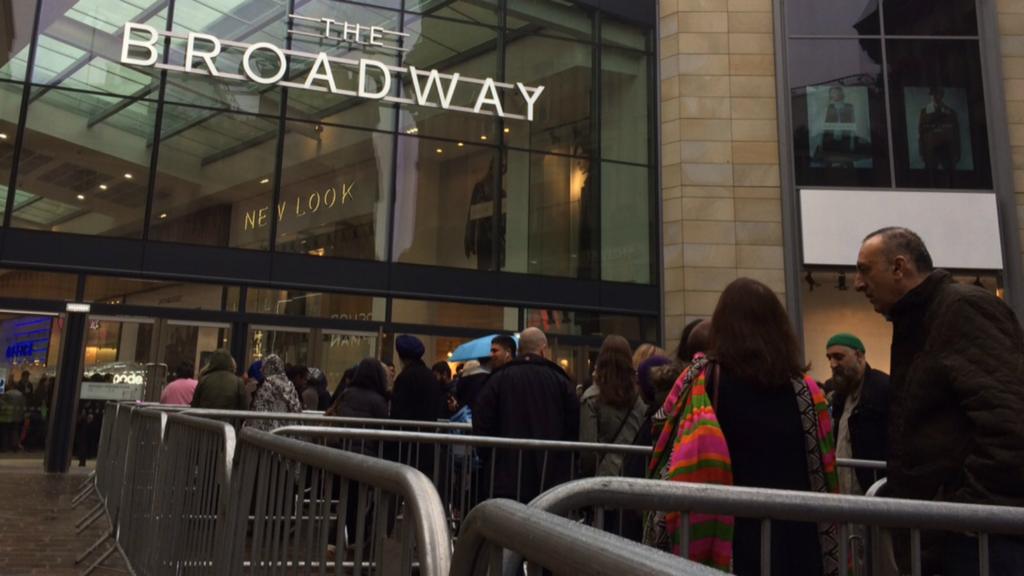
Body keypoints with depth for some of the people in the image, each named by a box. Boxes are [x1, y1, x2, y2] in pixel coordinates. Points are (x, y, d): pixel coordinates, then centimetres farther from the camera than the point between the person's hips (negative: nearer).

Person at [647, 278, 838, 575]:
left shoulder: (702, 380, -9)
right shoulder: (805, 390, -1)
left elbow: (671, 466, -9)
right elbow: (825, 478, 4)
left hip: (722, 543, -2)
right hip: (794, 544, 3)